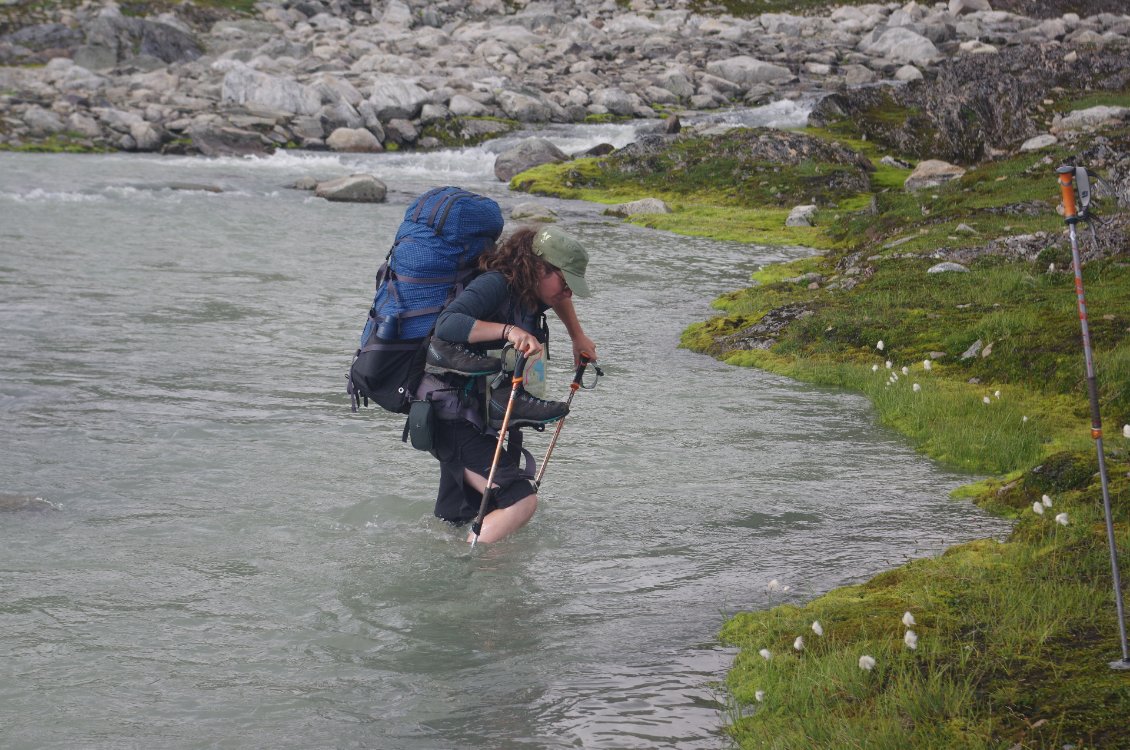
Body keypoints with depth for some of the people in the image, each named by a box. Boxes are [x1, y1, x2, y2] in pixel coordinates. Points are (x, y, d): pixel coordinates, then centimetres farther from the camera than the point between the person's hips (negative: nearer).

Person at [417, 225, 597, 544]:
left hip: (481, 419, 10)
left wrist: (579, 338, 32)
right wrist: (508, 331, -42)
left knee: (456, 524, 14)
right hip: (453, 418, -10)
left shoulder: (531, 297, 8)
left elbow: (558, 299, 35)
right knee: (521, 499, -22)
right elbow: (446, 325, -36)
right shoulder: (494, 285, -19)